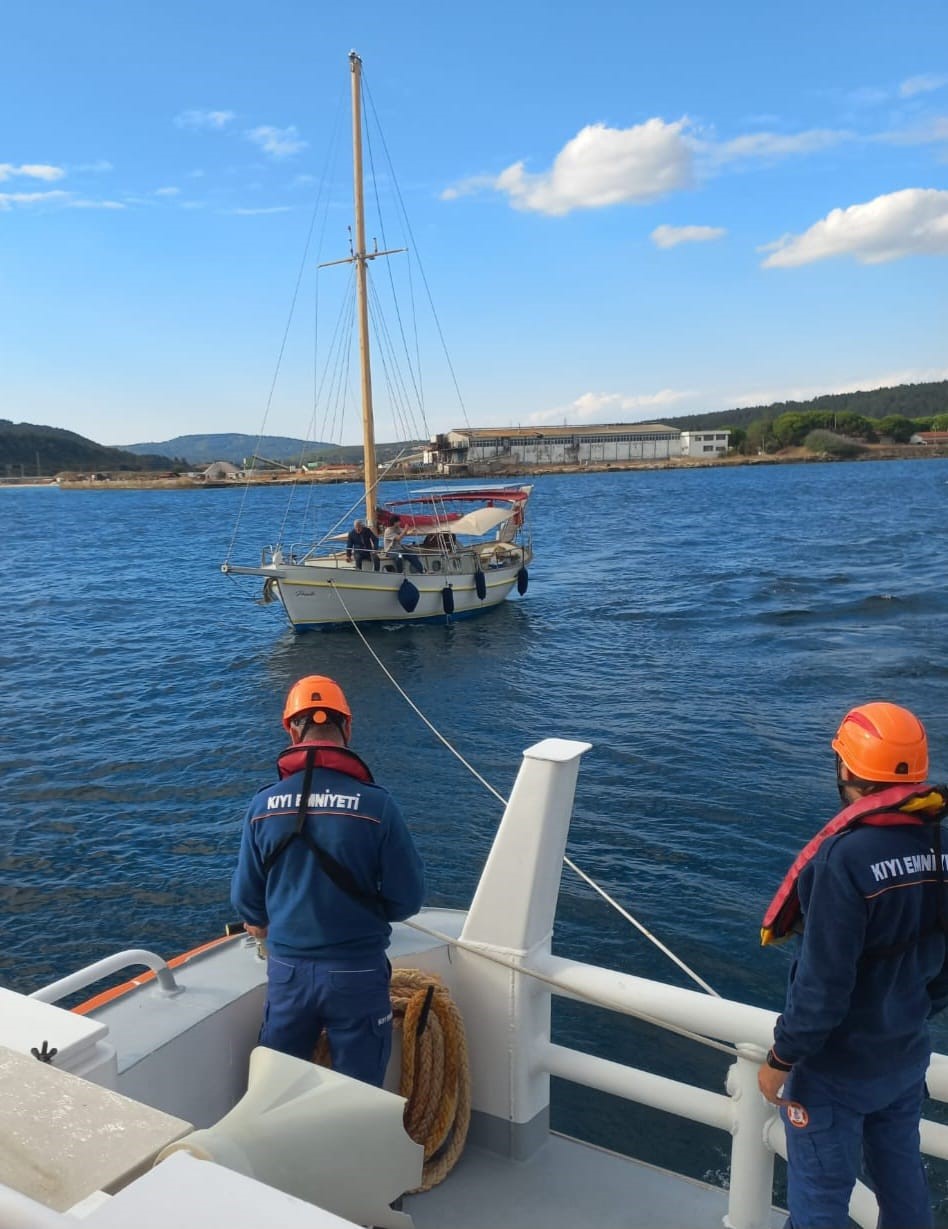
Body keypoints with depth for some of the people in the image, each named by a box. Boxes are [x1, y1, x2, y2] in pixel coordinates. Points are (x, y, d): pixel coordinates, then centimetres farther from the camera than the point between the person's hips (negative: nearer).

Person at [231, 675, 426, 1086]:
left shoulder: (263, 804, -9)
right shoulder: (376, 803, -16)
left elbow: (246, 898, 0)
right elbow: (407, 899, -12)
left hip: (287, 970, 3)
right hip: (357, 971, -2)